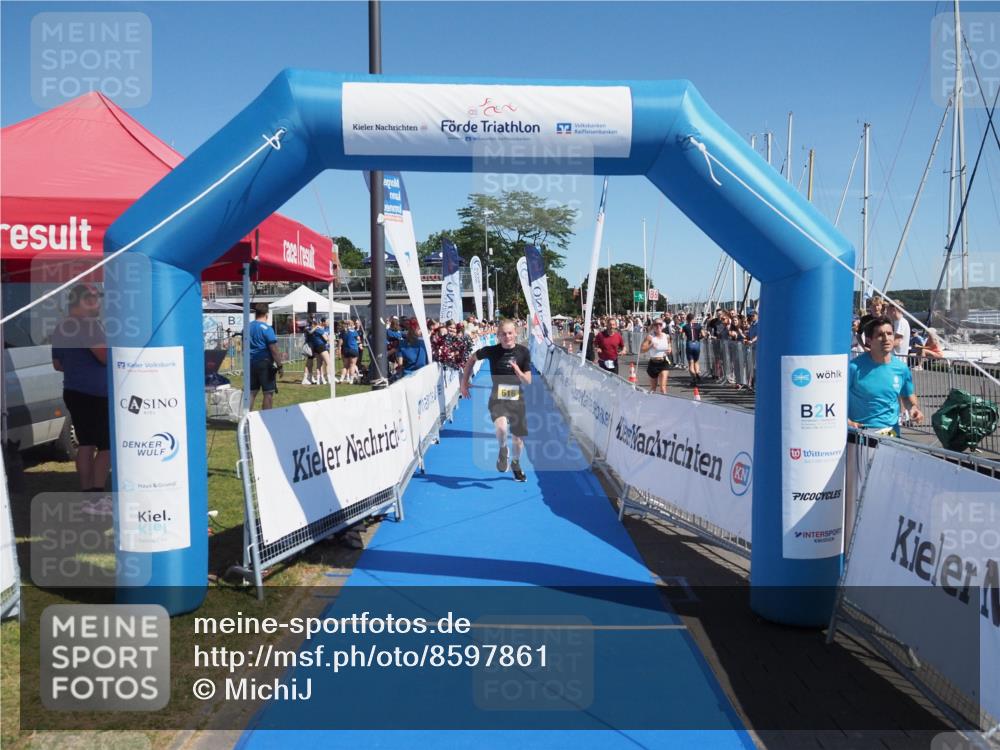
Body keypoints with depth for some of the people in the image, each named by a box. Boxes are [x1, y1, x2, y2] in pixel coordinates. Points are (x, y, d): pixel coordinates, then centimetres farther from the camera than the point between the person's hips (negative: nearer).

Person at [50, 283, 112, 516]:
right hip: (94, 393, -9)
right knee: (107, 445, -5)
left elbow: (57, 364, 23)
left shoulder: (61, 327, 15)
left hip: (74, 391, 9)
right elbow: (106, 356, -25)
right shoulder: (88, 324, -15)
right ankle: (96, 499, -8)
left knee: (86, 444, 11)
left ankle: (89, 496, 14)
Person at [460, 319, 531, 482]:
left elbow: (528, 381, -5)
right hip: (497, 399, -2)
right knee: (502, 427, -31)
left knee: (518, 438, 10)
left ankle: (516, 463, 42)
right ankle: (502, 450, 2)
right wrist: (464, 382, 8)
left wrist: (517, 370, -25)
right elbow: (472, 359, 9)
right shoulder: (491, 351, -9)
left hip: (517, 399, 2)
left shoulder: (523, 352, -6)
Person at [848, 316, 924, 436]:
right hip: (859, 432, -3)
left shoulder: (902, 368, 4)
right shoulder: (855, 367, -9)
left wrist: (914, 408, -1)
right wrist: (848, 422, -16)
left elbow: (908, 396, 19)